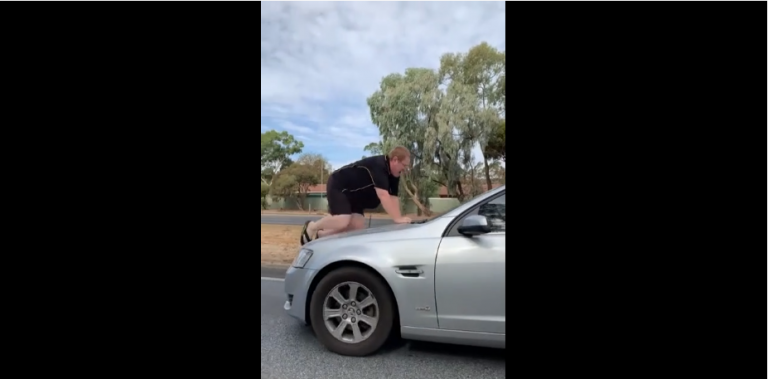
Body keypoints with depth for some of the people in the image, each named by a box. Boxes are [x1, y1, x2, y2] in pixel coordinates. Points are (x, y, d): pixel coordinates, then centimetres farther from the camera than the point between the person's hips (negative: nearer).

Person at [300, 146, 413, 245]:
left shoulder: (394, 175, -2)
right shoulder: (378, 165, -31)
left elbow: (393, 197, -5)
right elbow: (383, 195, -38)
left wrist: (399, 218, -16)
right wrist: (398, 218, -37)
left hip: (354, 194, 9)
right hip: (338, 186, -9)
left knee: (358, 226, -4)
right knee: (342, 221, -26)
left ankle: (320, 235, 10)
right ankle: (312, 227, 3)